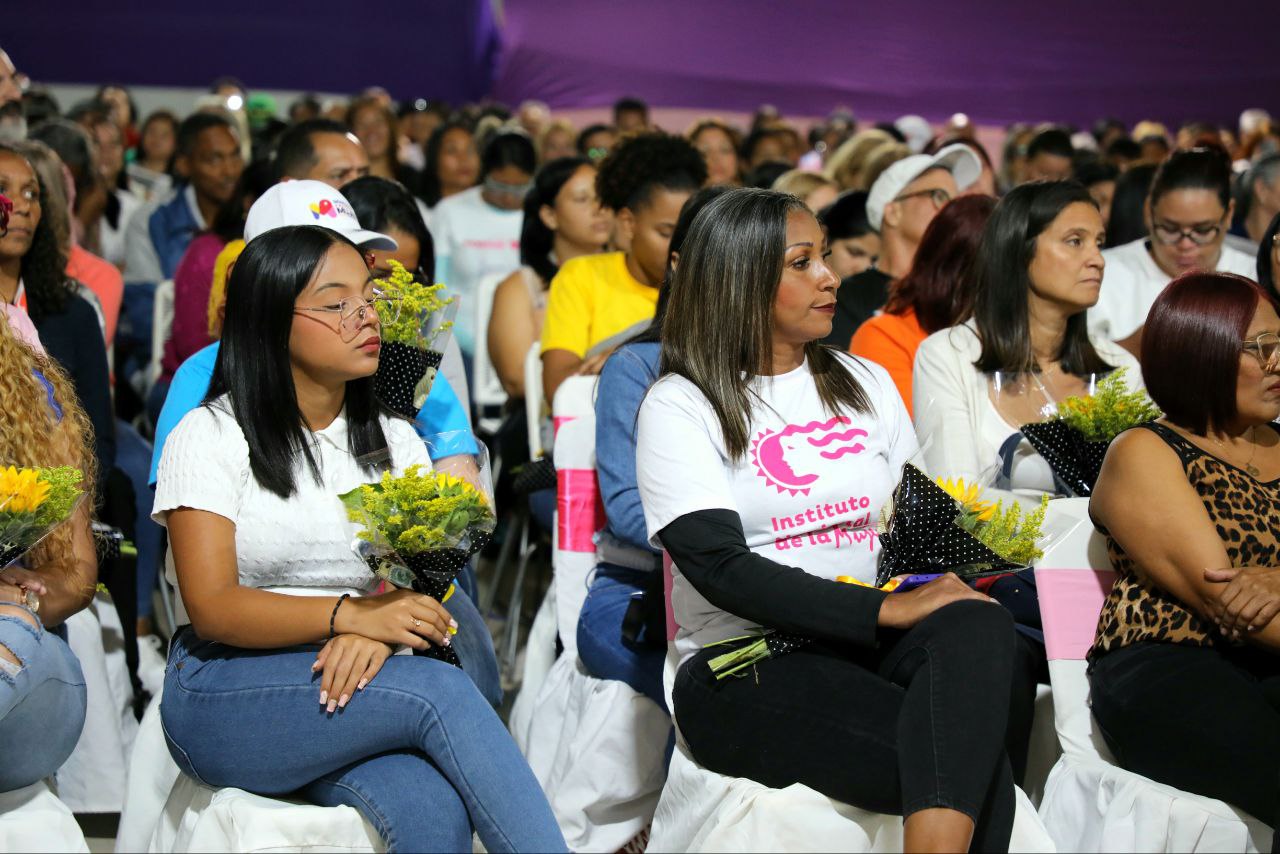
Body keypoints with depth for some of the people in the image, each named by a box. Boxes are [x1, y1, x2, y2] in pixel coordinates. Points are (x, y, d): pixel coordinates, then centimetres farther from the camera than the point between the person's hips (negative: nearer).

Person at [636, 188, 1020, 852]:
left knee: (978, 626, -34)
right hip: (744, 672, -5)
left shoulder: (865, 383, 20)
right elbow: (722, 568, -12)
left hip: (874, 647, 5)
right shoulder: (679, 405, 0)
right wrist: (884, 609, -19)